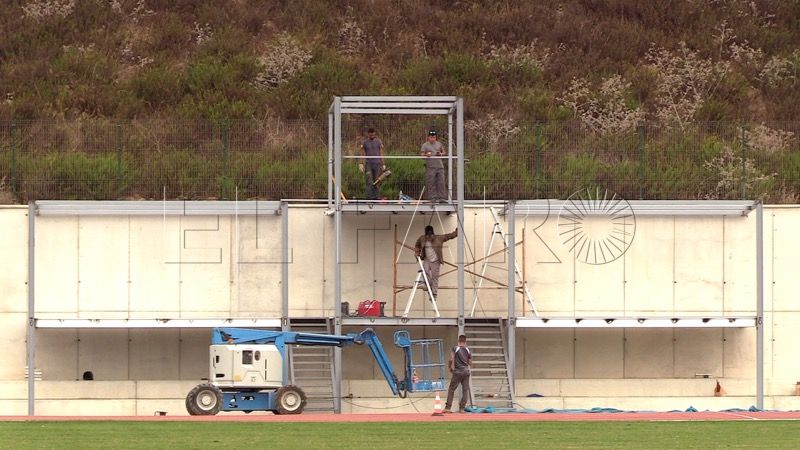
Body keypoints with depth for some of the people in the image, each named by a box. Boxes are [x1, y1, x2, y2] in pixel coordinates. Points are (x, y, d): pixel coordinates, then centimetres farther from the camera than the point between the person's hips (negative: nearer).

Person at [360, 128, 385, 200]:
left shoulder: (378, 142, 9)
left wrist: (383, 164, 6)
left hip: (377, 163, 1)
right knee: (369, 181, -10)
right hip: (368, 163, -1)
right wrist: (362, 164, -1)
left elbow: (381, 153, 10)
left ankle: (375, 196, 8)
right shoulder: (365, 143, 7)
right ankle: (369, 197, -12)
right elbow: (363, 154, 8)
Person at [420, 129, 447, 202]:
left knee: (441, 182, 1)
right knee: (431, 183, -4)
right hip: (430, 167, -4)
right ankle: (432, 198, 0)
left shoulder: (439, 144, 15)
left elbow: (443, 152, 25)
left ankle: (442, 197, 5)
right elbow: (421, 154, -6)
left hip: (439, 166, 4)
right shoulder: (425, 145, 3)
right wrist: (426, 155, -27)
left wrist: (441, 154, 2)